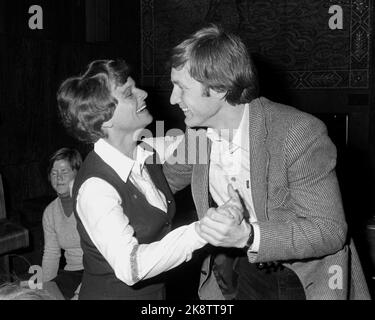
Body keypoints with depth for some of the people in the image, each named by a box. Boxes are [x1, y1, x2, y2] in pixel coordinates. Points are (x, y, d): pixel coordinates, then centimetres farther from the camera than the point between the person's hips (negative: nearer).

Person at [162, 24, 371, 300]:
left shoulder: (300, 133, -27)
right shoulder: (196, 132, -9)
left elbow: (330, 231, -26)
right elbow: (164, 180, 10)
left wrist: (248, 236, -37)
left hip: (305, 280, -4)